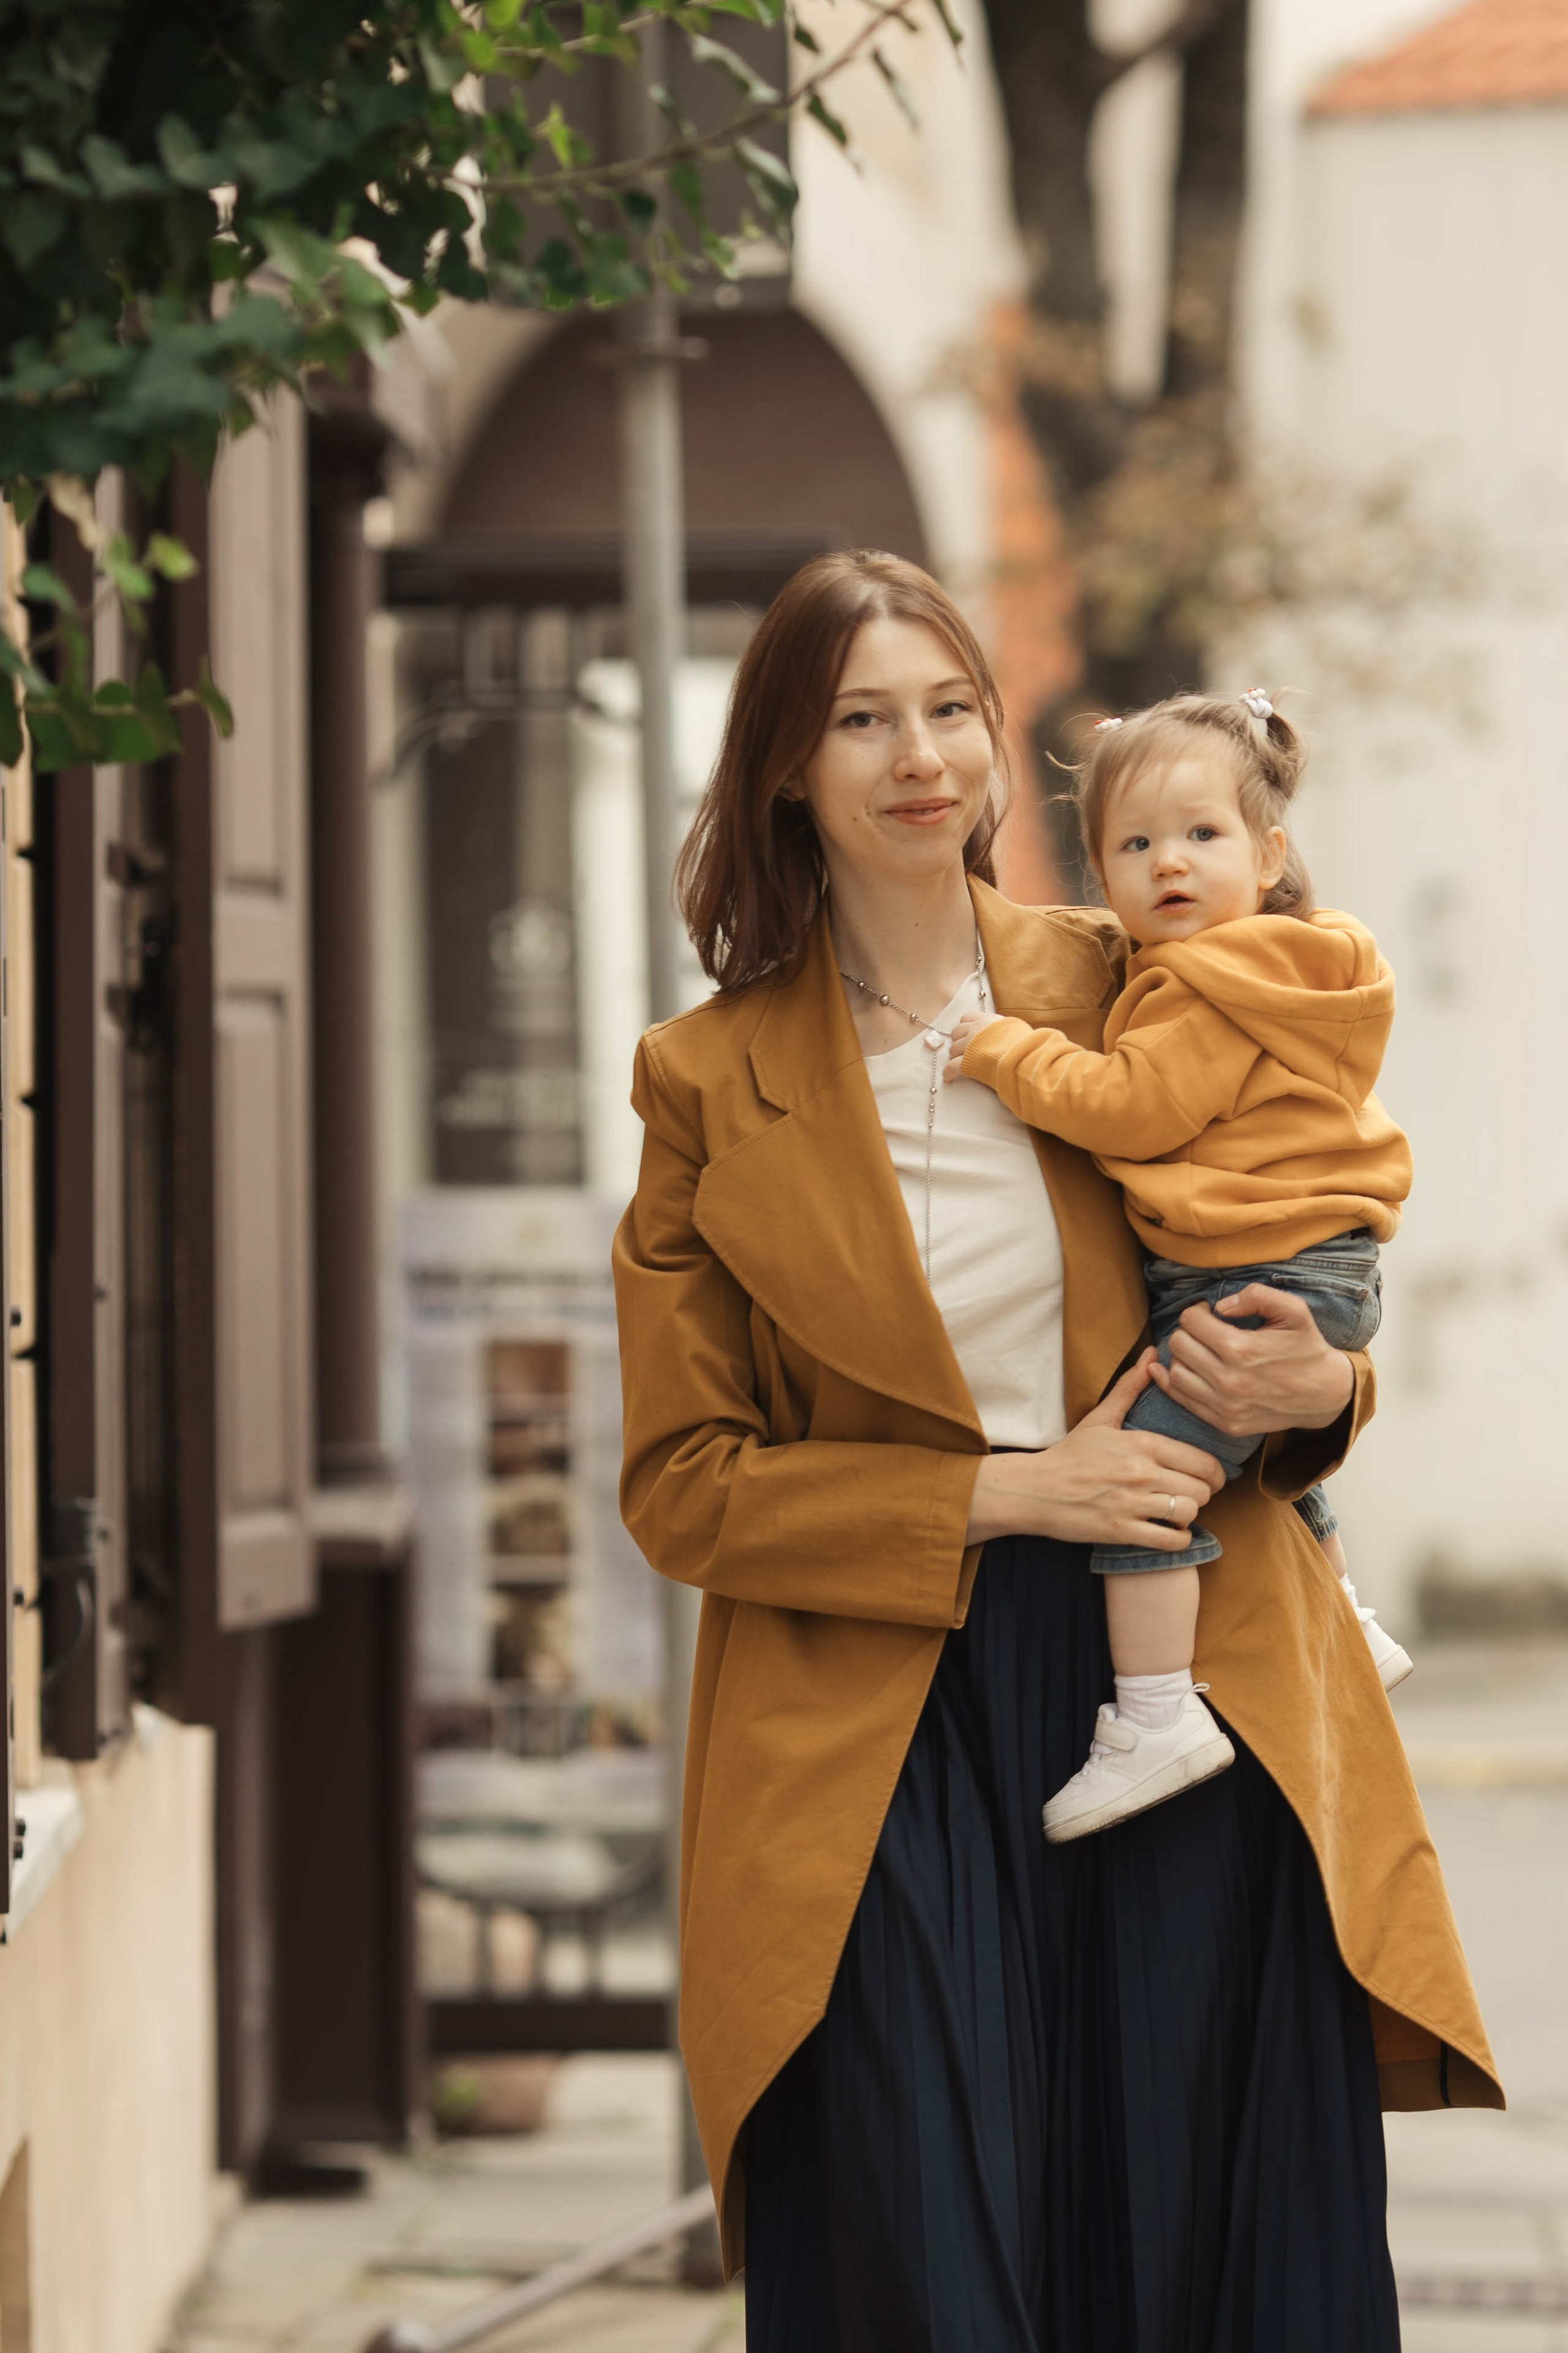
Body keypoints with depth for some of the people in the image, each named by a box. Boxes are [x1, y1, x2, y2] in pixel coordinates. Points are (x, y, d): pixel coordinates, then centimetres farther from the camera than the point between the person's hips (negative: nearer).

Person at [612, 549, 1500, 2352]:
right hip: (884, 1739, -2)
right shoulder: (712, 1084, 3)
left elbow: (1290, 1290, 18)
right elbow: (681, 1483, 1)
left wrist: (1314, 1389, -7)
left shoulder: (1124, 990, 8)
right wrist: (1002, 1496, -10)